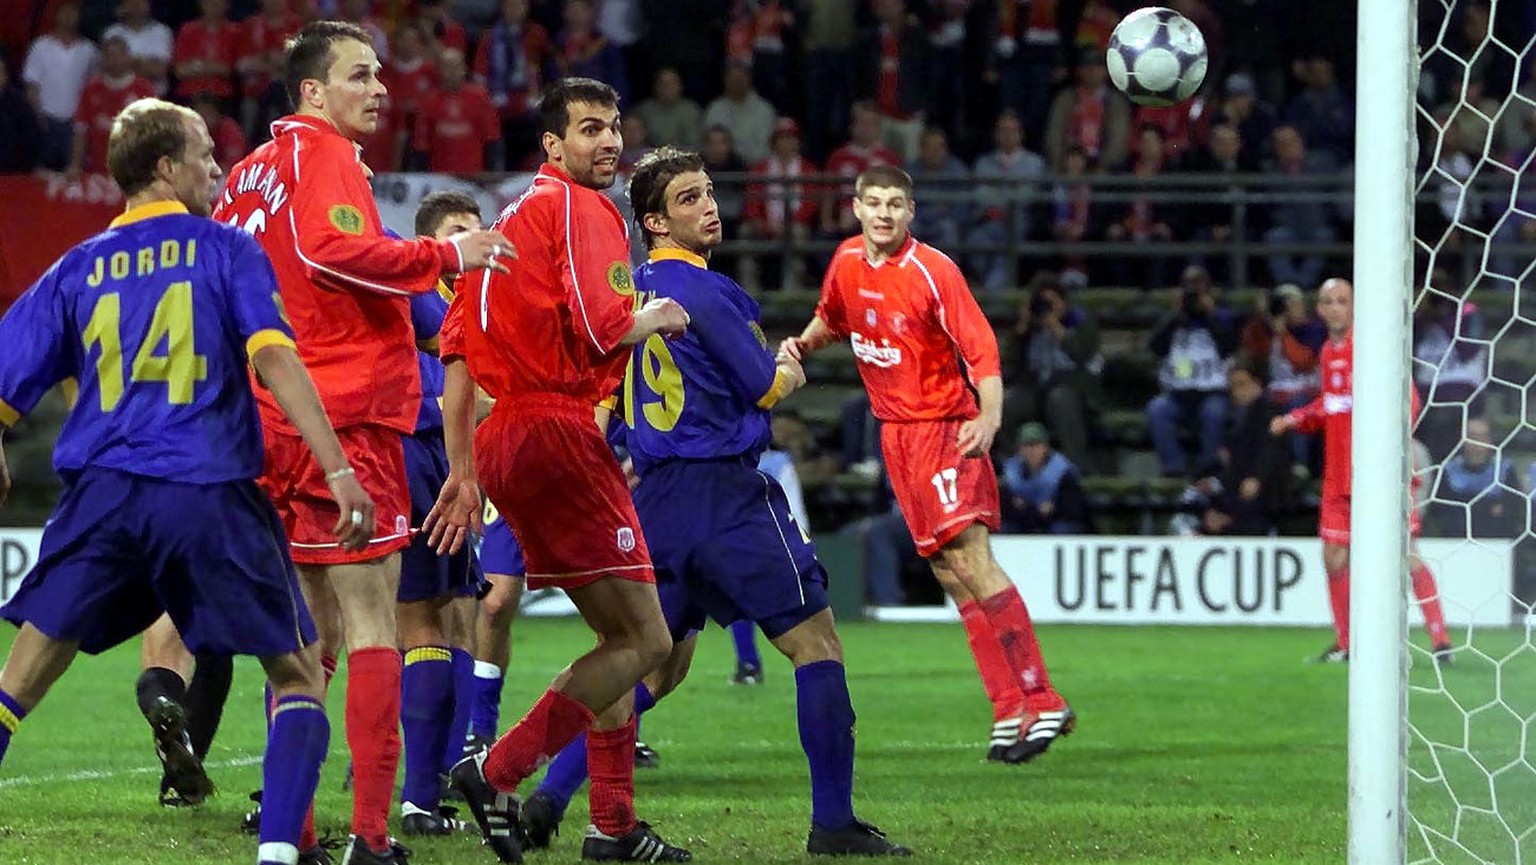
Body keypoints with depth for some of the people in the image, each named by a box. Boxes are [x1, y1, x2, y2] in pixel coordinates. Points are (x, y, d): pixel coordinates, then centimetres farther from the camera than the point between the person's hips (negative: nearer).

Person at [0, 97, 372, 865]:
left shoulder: (78, 269, 13)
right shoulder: (225, 250, 5)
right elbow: (273, 356, -11)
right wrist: (336, 469, -16)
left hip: (102, 493, 2)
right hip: (211, 496, -2)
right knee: (298, 674, 11)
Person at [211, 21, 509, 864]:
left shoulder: (252, 170, 17)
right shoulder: (319, 151, -8)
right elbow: (335, 248, -26)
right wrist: (445, 255, -20)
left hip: (274, 418, 9)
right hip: (346, 413, -9)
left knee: (314, 633, 16)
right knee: (371, 626, -9)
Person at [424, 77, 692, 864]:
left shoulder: (510, 220, 21)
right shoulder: (583, 208, -6)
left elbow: (458, 349, 18)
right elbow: (600, 328, -19)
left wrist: (464, 472, 18)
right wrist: (656, 318, 3)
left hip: (501, 440, 9)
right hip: (558, 432, -9)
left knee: (621, 635, 18)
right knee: (644, 639, -7)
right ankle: (498, 771, -14)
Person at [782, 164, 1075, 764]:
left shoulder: (931, 271, -14)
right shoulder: (847, 262, 6)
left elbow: (981, 349, -17)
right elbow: (832, 320, 27)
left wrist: (988, 417, -31)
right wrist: (803, 344, 7)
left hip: (945, 428, -7)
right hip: (895, 432, 7)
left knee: (970, 557, -19)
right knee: (949, 572, 3)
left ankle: (1041, 703, -20)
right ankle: (1010, 709, 5)